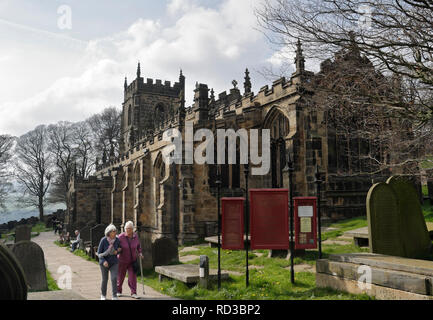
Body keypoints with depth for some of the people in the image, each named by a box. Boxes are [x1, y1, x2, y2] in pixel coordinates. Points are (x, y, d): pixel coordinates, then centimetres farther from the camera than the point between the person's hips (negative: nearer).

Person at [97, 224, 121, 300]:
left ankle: (115, 296, -4)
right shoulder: (103, 240, -19)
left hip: (114, 263, 1)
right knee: (105, 280, 10)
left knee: (114, 278, -14)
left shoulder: (117, 240, -10)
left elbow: (120, 249, 7)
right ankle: (103, 295, 34)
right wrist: (103, 261, -30)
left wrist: (117, 252, -17)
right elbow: (99, 253, -15)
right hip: (104, 263, -1)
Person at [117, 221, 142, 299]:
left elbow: (138, 245, 12)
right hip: (122, 260, -1)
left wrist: (140, 253, 1)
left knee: (133, 276, -7)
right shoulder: (121, 237, -16)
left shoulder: (135, 236, -6)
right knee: (120, 276, 13)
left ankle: (133, 293, -2)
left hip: (132, 260, 1)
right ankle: (118, 291, 34)